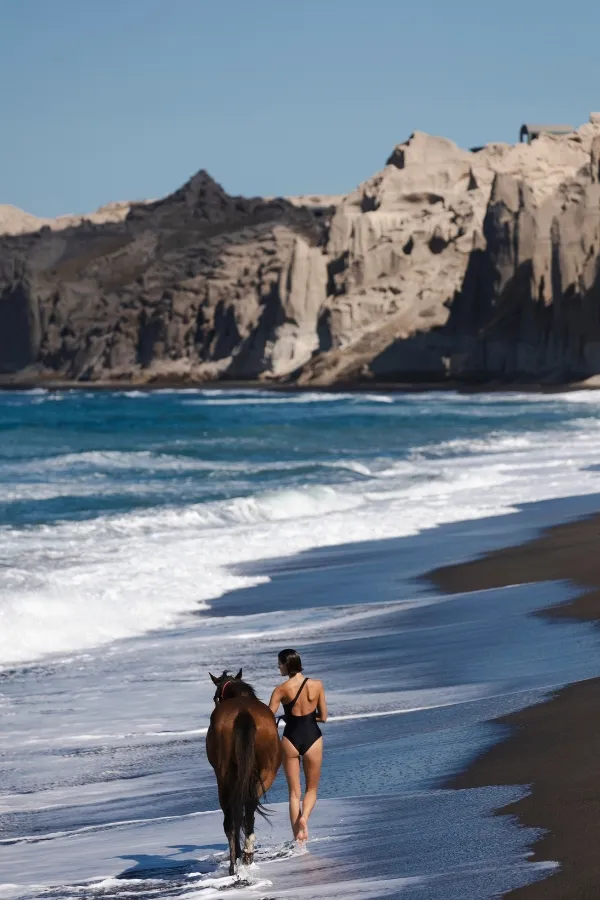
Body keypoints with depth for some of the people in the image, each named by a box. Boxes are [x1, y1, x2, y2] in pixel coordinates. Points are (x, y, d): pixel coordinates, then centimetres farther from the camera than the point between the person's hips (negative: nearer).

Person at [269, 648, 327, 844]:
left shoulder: (281, 690, -11)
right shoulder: (317, 685, -5)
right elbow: (323, 717, 2)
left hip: (291, 739, -1)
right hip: (313, 737, 1)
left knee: (294, 792, 12)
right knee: (311, 789, 16)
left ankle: (298, 835, 8)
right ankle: (304, 817, -14)